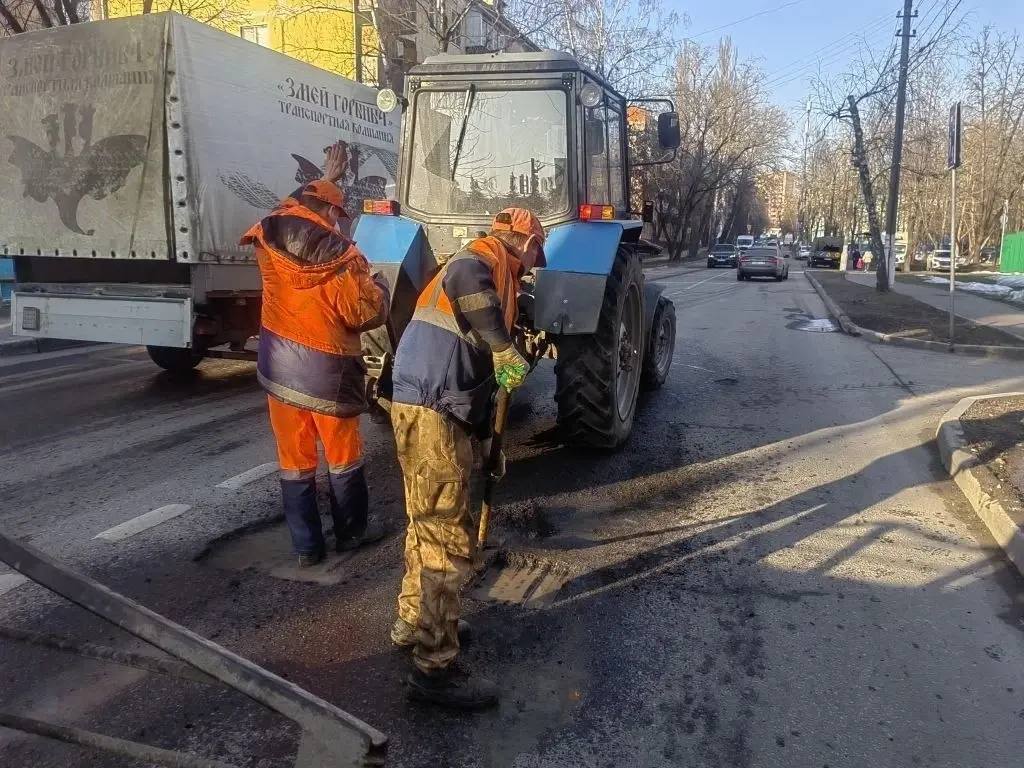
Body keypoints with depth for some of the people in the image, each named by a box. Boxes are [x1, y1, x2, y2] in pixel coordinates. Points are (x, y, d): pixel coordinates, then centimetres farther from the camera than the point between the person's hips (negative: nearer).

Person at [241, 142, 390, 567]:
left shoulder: (270, 241, -1)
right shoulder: (342, 258, -17)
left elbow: (292, 209, 21)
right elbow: (371, 312, -13)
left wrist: (326, 177, 32)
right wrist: (378, 286, 8)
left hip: (279, 369, 5)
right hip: (328, 373, -4)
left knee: (294, 461, 12)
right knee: (343, 457, 14)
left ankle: (306, 546, 19)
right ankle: (352, 531, 29)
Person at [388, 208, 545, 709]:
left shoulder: (490, 270, 24)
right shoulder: (487, 256, -4)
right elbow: (464, 279, -32)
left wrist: (484, 433, 29)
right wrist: (503, 348, -27)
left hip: (435, 408, 10)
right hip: (431, 410, -10)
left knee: (428, 524, 22)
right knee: (447, 536, -5)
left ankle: (413, 622, 38)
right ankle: (434, 669, 3)